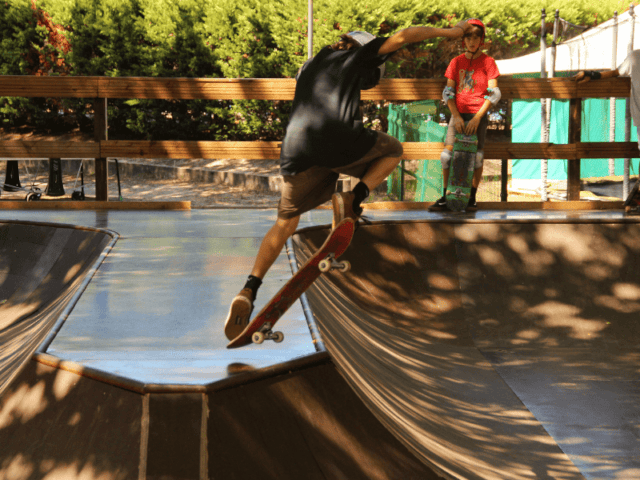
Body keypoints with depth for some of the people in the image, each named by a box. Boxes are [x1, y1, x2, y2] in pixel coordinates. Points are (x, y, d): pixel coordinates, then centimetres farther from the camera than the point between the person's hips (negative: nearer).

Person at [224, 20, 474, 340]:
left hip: (297, 151, 4)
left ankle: (248, 291, -2)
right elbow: (403, 36, 15)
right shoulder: (355, 57, 19)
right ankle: (354, 199, 0)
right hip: (340, 140, -4)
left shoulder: (309, 67, 33)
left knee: (285, 222, 16)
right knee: (393, 150, 25)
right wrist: (449, 32, 25)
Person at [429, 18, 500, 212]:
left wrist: (478, 117, -13)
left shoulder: (488, 62, 3)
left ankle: (472, 198, 2)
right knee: (448, 154, -8)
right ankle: (445, 198, -3)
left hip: (478, 115, -2)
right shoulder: (456, 62, 10)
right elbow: (448, 91, 6)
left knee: (476, 156, -8)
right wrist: (456, 116, -8)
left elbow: (493, 93, -4)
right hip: (458, 114, 2)